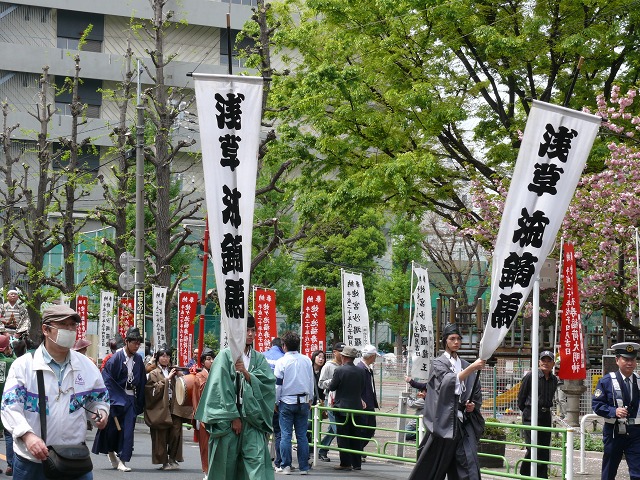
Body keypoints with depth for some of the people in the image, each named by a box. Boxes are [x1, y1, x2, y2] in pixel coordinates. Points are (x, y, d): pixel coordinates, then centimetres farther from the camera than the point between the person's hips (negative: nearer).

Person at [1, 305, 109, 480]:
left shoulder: (86, 366, 8)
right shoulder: (23, 365, -5)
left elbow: (99, 398, 20)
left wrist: (101, 412, -4)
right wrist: (27, 435, -28)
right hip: (31, 459, -3)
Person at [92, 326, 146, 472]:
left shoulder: (138, 358, 3)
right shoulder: (117, 357, -10)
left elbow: (142, 381, 10)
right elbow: (106, 378, -10)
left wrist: (140, 402, 8)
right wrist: (113, 397, -14)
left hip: (131, 398, 3)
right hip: (116, 397, -3)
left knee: (128, 429, -2)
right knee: (112, 426, 5)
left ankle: (122, 460, 2)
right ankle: (111, 451, 30)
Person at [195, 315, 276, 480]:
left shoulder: (259, 359, 12)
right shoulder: (226, 356, 0)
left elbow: (267, 384, -1)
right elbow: (221, 388, -6)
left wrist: (245, 372, -15)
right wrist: (233, 417, -10)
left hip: (252, 417, 2)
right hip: (228, 418, -2)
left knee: (256, 458, -11)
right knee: (227, 462, 1)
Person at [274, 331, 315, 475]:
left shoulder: (282, 362, -7)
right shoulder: (307, 360, 4)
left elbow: (277, 384, -4)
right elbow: (311, 381, 13)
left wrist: (276, 402, 7)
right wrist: (310, 400, 24)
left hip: (287, 402, -3)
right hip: (303, 401, 3)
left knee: (286, 435, 1)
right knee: (302, 435, 5)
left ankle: (285, 466, -2)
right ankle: (303, 467, 3)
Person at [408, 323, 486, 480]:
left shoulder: (465, 365, 15)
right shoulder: (438, 363, 1)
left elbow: (477, 393, 20)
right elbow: (449, 381, -19)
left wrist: (474, 405, -2)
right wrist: (472, 368, -32)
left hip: (464, 423, 4)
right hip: (444, 421, -4)